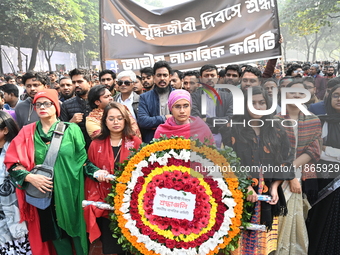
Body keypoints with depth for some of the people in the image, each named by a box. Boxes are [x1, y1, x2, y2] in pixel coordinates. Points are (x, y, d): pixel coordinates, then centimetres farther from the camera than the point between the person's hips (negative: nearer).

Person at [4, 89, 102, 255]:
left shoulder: (71, 129, -2)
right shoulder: (27, 133, 3)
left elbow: (83, 159, -1)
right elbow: (13, 163, 0)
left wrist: (96, 172, -18)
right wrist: (29, 177, -16)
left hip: (70, 192, -2)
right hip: (43, 194, 2)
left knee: (76, 230, 10)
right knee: (55, 234, 15)